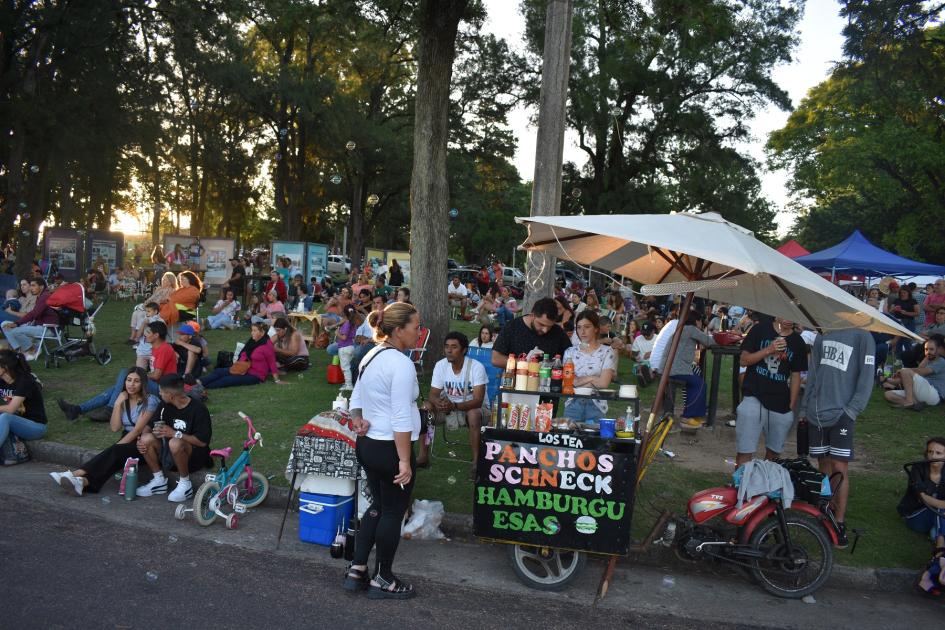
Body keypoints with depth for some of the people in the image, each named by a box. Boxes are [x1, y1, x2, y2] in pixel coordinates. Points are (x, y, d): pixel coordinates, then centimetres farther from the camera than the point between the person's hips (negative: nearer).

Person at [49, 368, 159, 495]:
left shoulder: (150, 400, -9)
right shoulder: (123, 399, 10)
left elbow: (138, 429, -15)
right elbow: (115, 427, 1)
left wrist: (117, 446, -19)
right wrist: (117, 404, -8)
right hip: (127, 439, 5)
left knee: (115, 452, -31)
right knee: (113, 454, -27)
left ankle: (78, 474, -43)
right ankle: (83, 481, -47)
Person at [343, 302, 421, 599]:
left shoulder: (371, 356, 9)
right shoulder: (401, 363, -21)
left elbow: (356, 398, 18)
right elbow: (401, 419, -22)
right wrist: (405, 461, -20)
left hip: (367, 443, 9)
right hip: (390, 448, -9)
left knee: (378, 505, 20)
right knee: (393, 511, 6)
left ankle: (356, 570, 24)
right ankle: (382, 580, 18)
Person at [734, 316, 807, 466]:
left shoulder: (798, 342, 9)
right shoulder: (760, 330, 1)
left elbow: (795, 376, 12)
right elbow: (743, 360, -2)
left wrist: (792, 406, 6)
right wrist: (768, 350, -15)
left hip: (781, 405, 3)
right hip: (754, 398, -3)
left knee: (774, 452, 10)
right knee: (745, 452, -7)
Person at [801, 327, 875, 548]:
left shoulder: (862, 337, -3)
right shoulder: (822, 335, 12)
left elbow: (866, 377, -6)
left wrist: (852, 410, -12)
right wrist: (805, 408, 11)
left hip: (841, 415, -4)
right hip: (816, 413, 4)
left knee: (840, 468, -5)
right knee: (824, 467, 11)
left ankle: (840, 524, 2)